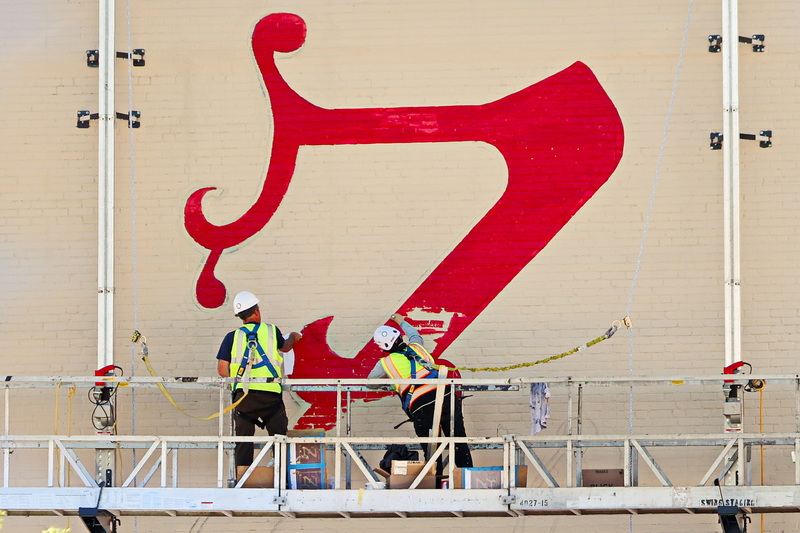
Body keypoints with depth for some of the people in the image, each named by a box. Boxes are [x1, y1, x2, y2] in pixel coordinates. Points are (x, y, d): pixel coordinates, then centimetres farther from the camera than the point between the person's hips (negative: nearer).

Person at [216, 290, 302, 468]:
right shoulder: (272, 331, 5)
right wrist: (293, 338, 50)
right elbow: (284, 347, 28)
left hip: (243, 394, 1)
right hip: (270, 395, -1)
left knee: (243, 441, 6)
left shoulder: (232, 337, 4)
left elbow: (222, 369, 0)